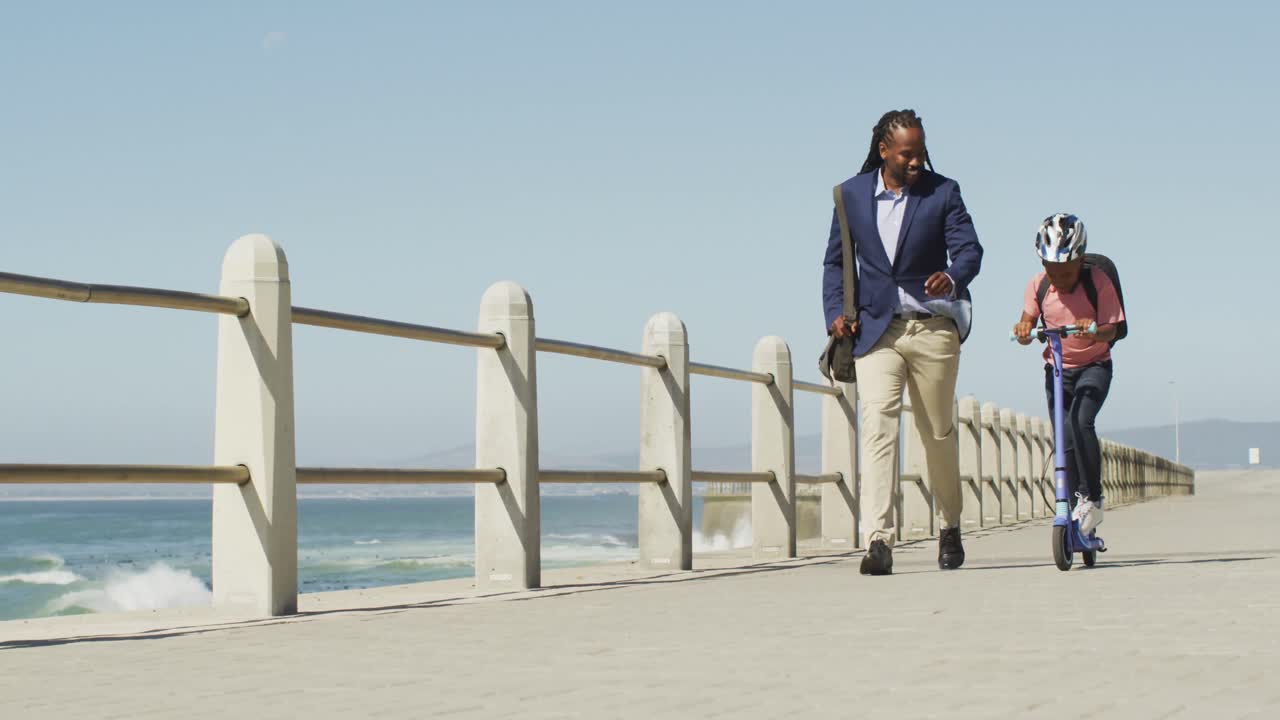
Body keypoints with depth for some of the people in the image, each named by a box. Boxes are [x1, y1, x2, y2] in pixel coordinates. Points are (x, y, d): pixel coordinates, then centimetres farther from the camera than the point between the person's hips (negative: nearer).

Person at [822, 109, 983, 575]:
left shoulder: (943, 192, 0)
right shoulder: (851, 195, 5)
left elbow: (970, 248, -9)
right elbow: (836, 260, 13)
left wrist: (953, 277, -31)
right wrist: (836, 313, -2)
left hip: (933, 329, 0)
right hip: (875, 328, 0)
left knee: (938, 433, 10)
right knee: (877, 427, -15)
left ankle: (951, 527, 31)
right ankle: (878, 541, -21)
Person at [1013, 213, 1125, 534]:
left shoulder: (1099, 282, -14)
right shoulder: (1038, 285, -5)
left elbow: (1110, 330, -16)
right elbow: (1028, 323, -3)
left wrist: (1093, 330, -38)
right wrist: (1024, 330, -27)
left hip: (1093, 366, -4)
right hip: (1057, 367, 4)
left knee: (1080, 421, -27)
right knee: (1064, 440, 0)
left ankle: (1092, 498, -16)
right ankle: (1078, 501, 16)